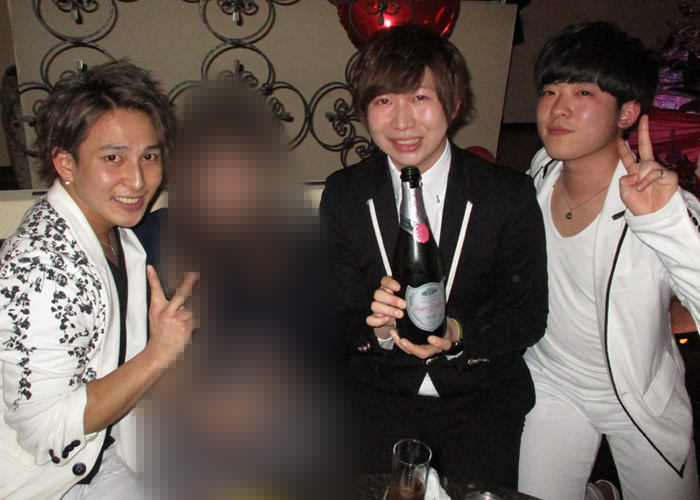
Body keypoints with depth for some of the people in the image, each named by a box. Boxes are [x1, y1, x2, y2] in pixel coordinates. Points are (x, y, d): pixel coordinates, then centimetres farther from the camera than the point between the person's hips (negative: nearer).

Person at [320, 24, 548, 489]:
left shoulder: (511, 195, -8)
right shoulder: (343, 195, -4)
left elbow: (529, 316, -3)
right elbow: (339, 320, -1)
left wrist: (458, 335, -21)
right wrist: (377, 327, -23)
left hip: (483, 398, 0)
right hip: (381, 395, 1)